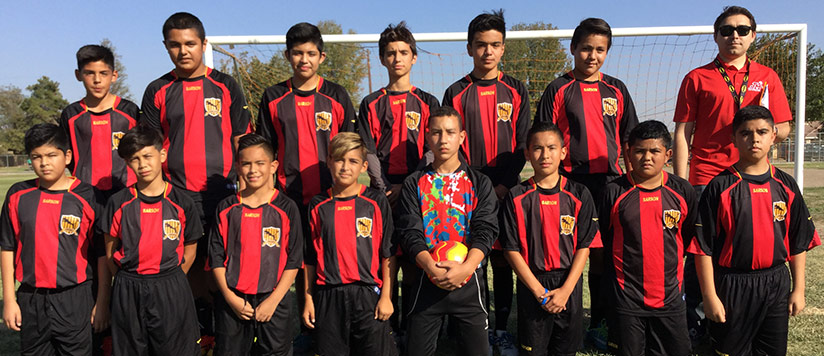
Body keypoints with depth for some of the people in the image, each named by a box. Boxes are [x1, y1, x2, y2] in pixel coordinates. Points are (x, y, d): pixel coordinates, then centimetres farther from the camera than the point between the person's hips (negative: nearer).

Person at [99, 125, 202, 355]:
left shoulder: (181, 202, -3)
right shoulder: (119, 203, 0)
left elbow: (190, 250, 3)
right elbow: (110, 251, 5)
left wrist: (170, 281, 0)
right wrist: (129, 282, 1)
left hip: (171, 291, -1)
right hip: (128, 293, 1)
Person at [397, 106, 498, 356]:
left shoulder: (479, 183, 4)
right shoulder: (414, 184, 4)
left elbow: (485, 230, -7)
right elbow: (410, 232, -5)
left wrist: (466, 267, -23)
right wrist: (431, 267, -22)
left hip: (468, 282, 0)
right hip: (427, 281, 0)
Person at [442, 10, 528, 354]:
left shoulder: (516, 91, 7)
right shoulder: (456, 93, 5)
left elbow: (523, 145, 3)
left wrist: (503, 186, -8)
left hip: (507, 191, 1)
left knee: (503, 262, 6)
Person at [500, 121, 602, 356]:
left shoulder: (579, 195, -2)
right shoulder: (517, 197, -5)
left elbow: (584, 246, -3)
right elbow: (511, 249, -6)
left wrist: (565, 290, -11)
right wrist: (539, 290, -11)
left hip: (569, 285, 1)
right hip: (530, 286, -1)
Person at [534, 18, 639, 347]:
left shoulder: (616, 90, 11)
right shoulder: (559, 89, 2)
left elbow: (628, 140, 14)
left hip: (608, 183, 3)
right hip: (569, 182, -3)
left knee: (603, 255, 8)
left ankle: (599, 324, 22)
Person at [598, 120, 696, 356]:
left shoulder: (682, 191, 0)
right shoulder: (614, 192, -6)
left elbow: (688, 238, 13)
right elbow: (604, 240, 4)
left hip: (670, 297, 2)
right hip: (626, 299, -2)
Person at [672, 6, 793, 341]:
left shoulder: (767, 77, 14)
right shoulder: (697, 78, 7)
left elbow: (783, 130, 14)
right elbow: (682, 134, 4)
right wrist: (680, 184, -3)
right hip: (706, 178, -2)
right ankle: (695, 323, 9)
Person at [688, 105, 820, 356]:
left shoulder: (786, 185, 3)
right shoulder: (720, 187, -9)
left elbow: (799, 242, 9)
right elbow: (703, 246, -10)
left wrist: (798, 289, 7)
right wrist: (709, 295, -11)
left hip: (776, 285, 4)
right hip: (731, 287, -3)